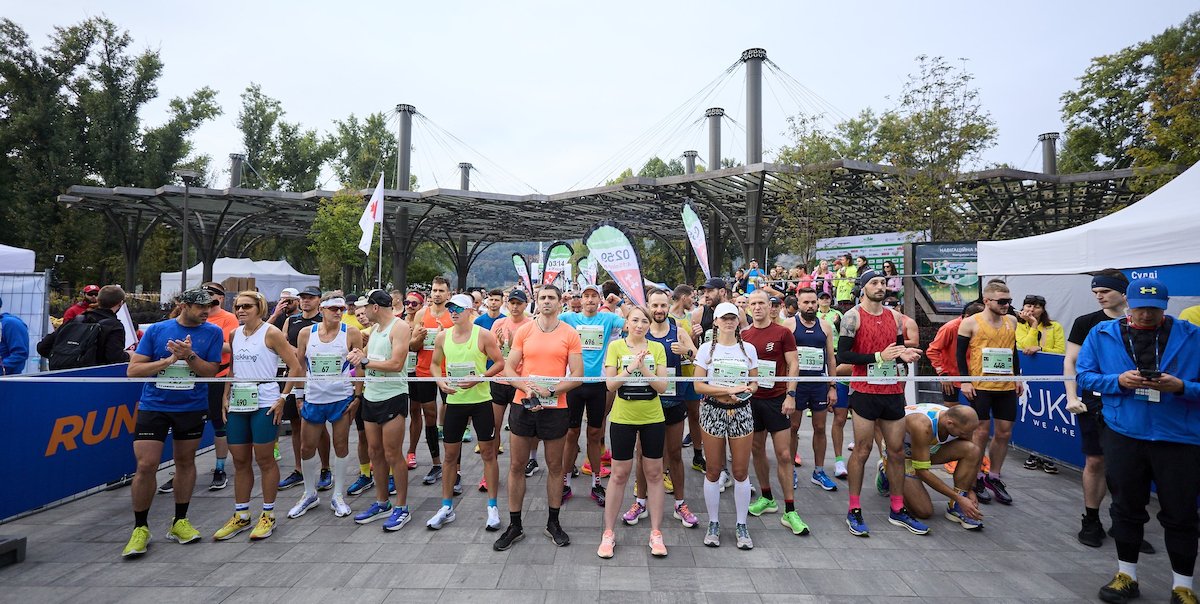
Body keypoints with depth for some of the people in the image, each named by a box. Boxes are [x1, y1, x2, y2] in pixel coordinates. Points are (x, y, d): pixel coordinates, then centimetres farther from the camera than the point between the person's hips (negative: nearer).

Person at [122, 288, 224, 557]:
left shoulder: (213, 332, -1)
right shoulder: (156, 330, -1)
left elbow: (211, 372, -6)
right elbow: (133, 370, -4)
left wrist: (189, 356, -22)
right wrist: (170, 359, -16)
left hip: (192, 407, 1)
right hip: (154, 406, -1)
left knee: (185, 461, 10)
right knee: (146, 466, -4)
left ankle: (179, 522, 25)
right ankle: (140, 528, 15)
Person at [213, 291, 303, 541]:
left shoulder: (271, 333, -6)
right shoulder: (234, 335, 12)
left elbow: (295, 367, -9)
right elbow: (232, 369, 21)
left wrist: (283, 398, -13)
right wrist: (225, 396, 10)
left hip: (264, 401, -6)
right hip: (237, 402, 6)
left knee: (264, 459, 1)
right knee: (240, 460, 11)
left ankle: (268, 515, 14)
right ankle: (241, 516, 24)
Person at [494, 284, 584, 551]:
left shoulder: (570, 334, -1)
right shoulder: (523, 331, 3)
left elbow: (577, 375, -4)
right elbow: (508, 369, 3)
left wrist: (550, 390, -16)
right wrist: (527, 388, -15)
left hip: (555, 408, -1)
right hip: (523, 405, 1)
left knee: (555, 466, 10)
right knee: (517, 466, 8)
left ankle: (553, 523, 29)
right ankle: (515, 526, 24)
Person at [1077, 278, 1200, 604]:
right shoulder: (1103, 334, 0)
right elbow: (1084, 374, 2)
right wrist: (1118, 381, -15)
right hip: (1123, 433, 1)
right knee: (1126, 507, 13)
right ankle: (1126, 575, 29)